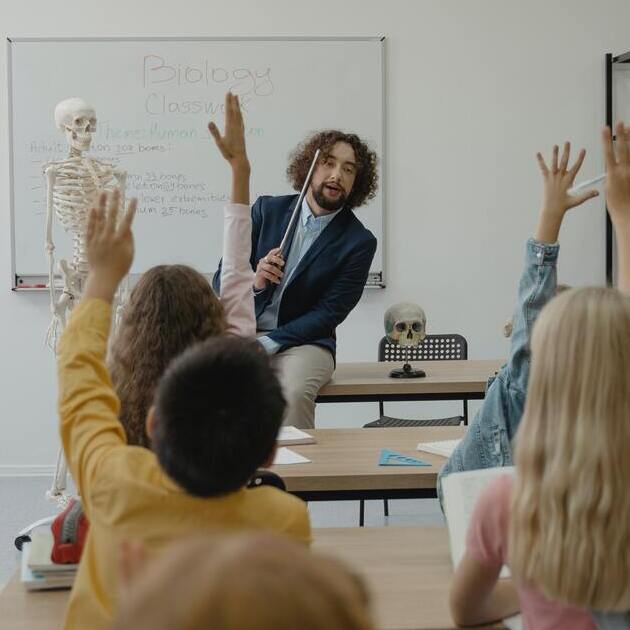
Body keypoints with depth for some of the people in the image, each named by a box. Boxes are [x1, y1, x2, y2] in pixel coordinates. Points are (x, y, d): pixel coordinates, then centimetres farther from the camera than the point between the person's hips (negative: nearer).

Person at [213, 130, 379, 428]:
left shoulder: (359, 242, -1)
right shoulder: (267, 210, 6)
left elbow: (328, 314, -6)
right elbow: (221, 281, 6)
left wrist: (265, 344, -16)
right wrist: (253, 282, -17)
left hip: (303, 340, -1)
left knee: (294, 392, -34)